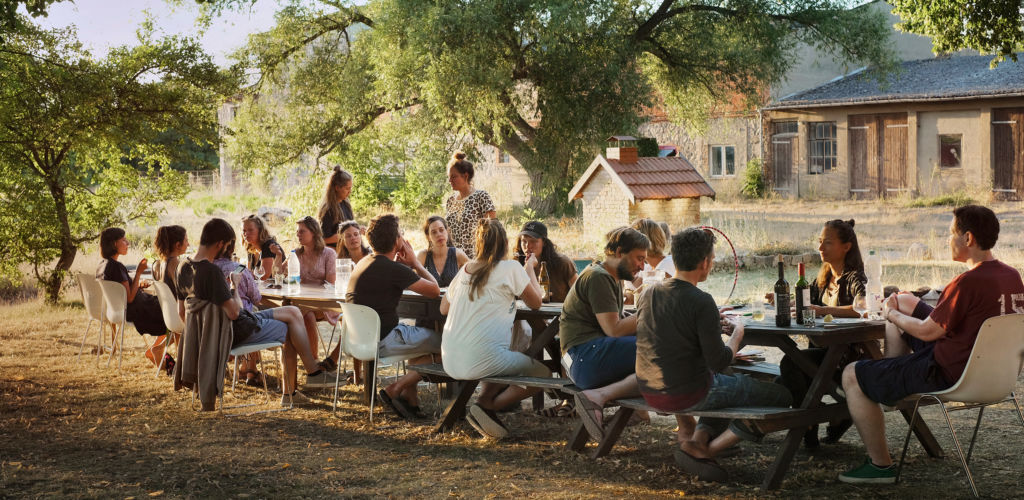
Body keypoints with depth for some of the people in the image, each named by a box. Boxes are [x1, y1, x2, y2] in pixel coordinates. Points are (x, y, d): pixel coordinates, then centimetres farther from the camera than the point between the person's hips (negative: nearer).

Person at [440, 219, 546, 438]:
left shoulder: (466, 269, 12)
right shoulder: (511, 268, -4)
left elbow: (443, 308, 22)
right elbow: (535, 303, 9)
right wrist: (530, 268, 22)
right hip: (480, 360, -7)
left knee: (514, 360, 31)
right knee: (543, 373, 10)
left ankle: (484, 401, 7)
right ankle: (487, 407, -4)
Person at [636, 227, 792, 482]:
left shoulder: (647, 294, 2)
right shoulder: (702, 302, -20)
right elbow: (719, 362, -17)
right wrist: (737, 332, 2)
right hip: (688, 394, -8)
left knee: (727, 386, 37)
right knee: (781, 396, 6)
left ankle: (694, 440, 11)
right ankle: (706, 451, 1)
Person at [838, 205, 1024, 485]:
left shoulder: (969, 282, -28)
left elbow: (927, 332, -20)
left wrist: (892, 315, 0)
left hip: (948, 374, -9)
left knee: (852, 376, -1)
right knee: (903, 301, 25)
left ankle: (880, 465, 8)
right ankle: (890, 386, 35)